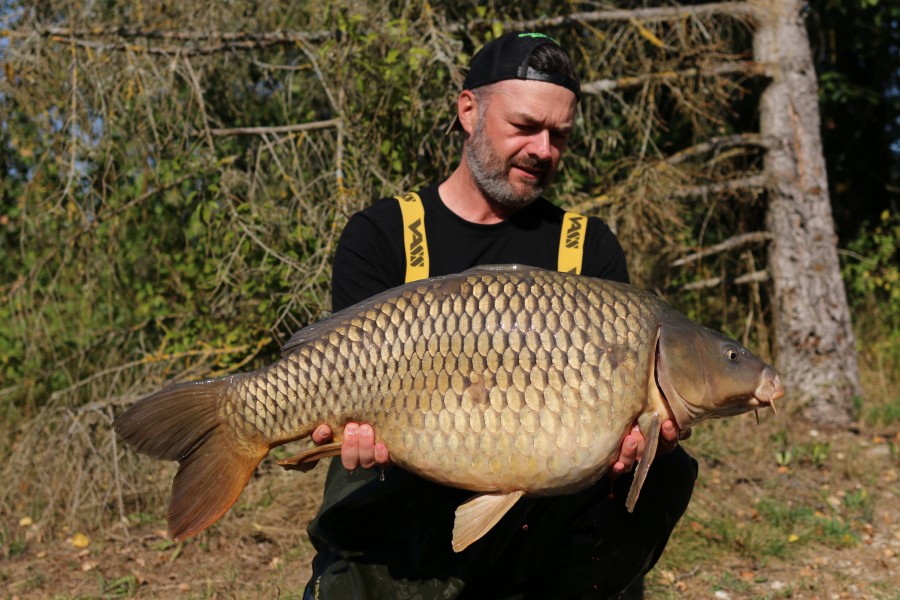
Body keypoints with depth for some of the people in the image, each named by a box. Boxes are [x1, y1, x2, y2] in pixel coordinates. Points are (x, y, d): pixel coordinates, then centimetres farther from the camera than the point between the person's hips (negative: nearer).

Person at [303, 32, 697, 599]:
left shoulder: (591, 247, 8)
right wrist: (364, 426, -34)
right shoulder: (380, 236, 2)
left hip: (541, 502, 3)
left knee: (663, 469, -23)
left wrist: (637, 428, -28)